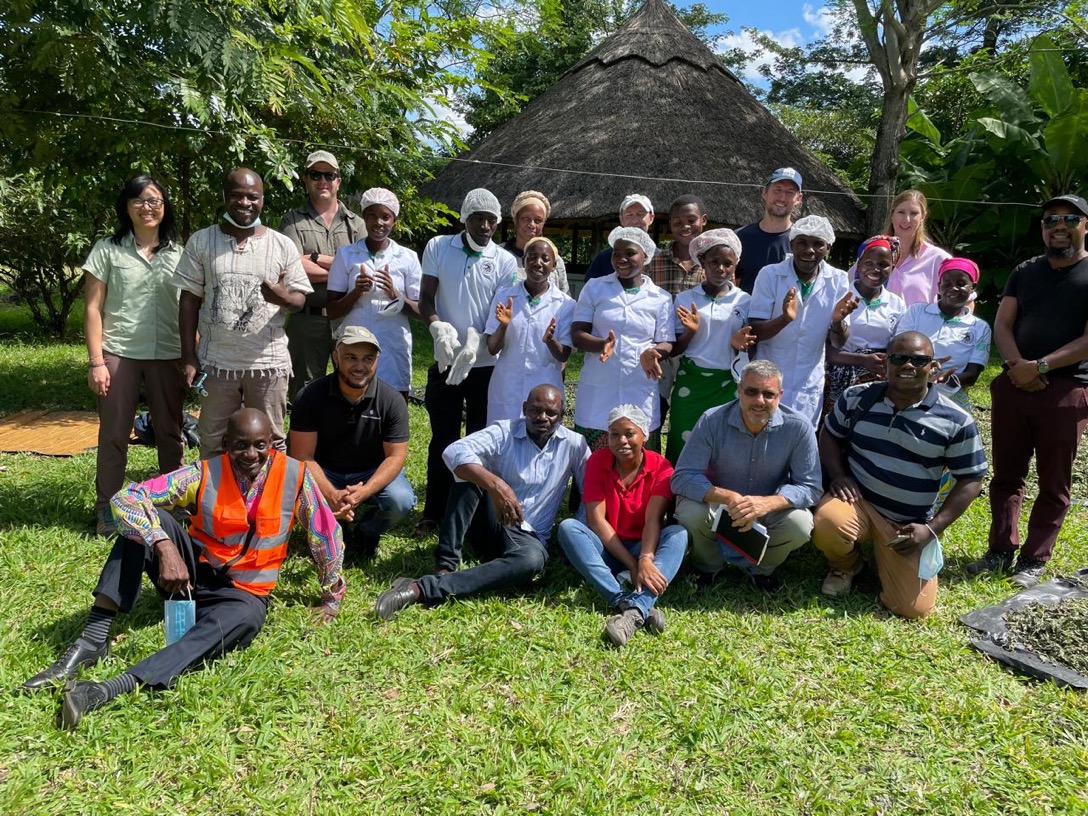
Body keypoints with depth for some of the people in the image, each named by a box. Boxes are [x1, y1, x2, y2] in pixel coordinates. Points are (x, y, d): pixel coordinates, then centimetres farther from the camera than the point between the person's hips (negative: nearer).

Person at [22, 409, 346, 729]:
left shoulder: (294, 475, -12)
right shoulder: (205, 474, -12)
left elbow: (326, 534, -2)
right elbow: (125, 498, -19)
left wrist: (332, 597, 4)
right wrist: (165, 547, -35)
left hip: (244, 593, -1)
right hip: (191, 573, 2)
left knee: (244, 618, -38)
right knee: (146, 518, -23)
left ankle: (113, 688, -49)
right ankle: (93, 638, -26)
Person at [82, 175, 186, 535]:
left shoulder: (179, 253, 8)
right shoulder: (107, 249, 3)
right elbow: (93, 308, 0)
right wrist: (96, 361, -7)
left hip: (168, 356, 2)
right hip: (119, 354, -1)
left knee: (170, 433, 9)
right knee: (114, 434, 4)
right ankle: (107, 509, 16)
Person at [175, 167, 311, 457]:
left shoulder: (282, 245, 2)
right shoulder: (201, 241, 3)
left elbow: (301, 299, 4)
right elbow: (190, 299, 4)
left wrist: (283, 297, -21)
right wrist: (188, 356, -1)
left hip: (268, 361, 0)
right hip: (216, 362, 1)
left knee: (271, 444, 9)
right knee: (213, 444, 11)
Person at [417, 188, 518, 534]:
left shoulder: (505, 261, 0)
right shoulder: (438, 247, 2)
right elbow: (425, 299, 2)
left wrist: (477, 340, -21)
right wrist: (438, 327, -19)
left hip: (486, 363, 0)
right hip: (445, 361, 1)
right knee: (443, 437, 7)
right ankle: (434, 513, 17)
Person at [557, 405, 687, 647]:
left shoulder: (660, 467, -7)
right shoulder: (597, 462, -6)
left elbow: (653, 520, -18)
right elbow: (596, 519, -14)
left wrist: (645, 560, -38)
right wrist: (632, 565, -24)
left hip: (645, 548, 0)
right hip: (606, 550, 1)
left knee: (678, 533, -29)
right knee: (568, 527, -27)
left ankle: (634, 610, -49)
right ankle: (623, 601, -43)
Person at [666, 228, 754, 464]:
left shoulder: (744, 301, 3)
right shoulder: (685, 299, 3)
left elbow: (748, 352, 10)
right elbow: (675, 350, 4)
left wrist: (738, 344, -13)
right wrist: (691, 331, -15)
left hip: (727, 385, 0)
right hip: (690, 382, 0)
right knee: (684, 445, -2)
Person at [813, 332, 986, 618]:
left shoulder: (956, 421, -9)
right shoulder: (857, 398, -4)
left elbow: (971, 480, -2)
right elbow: (830, 434, 11)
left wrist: (932, 528, -11)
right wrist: (838, 475, -8)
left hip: (909, 524, 0)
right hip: (857, 501, 0)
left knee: (913, 608, -8)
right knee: (827, 525, -35)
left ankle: (886, 558, 26)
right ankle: (846, 566, 4)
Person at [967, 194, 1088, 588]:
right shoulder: (1024, 272, 12)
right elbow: (1002, 324, 6)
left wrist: (1040, 367, -17)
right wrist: (1017, 365, -12)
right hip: (1013, 385, 4)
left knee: (1053, 484, 5)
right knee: (1006, 475, 9)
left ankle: (1034, 559, 15)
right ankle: (1002, 550, 19)